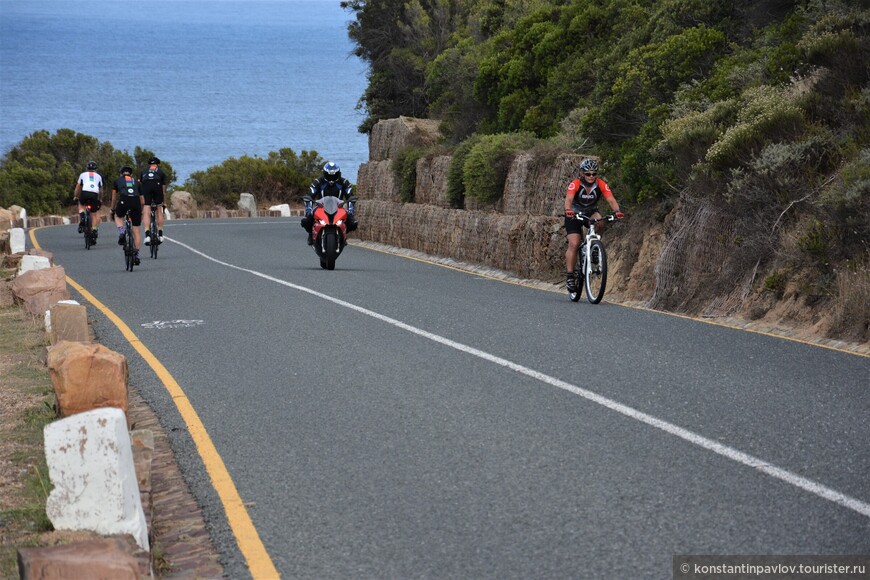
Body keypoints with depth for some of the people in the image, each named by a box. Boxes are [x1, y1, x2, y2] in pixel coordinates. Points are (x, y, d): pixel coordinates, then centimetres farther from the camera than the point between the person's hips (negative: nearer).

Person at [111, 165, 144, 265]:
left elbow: (114, 198, 30)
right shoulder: (136, 182, 29)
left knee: (118, 216, 32)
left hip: (124, 201, -2)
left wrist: (113, 210, 44)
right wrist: (140, 211, 45)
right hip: (136, 202, 2)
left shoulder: (117, 180, 26)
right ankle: (137, 255, 12)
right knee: (136, 230, 11)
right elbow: (142, 201, 29)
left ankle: (121, 233, 5)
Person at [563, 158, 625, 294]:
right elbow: (568, 199, -39)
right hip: (574, 215, -2)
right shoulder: (575, 184, -25)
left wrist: (617, 211, -49)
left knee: (599, 222, -33)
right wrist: (568, 210, -60)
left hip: (591, 212, 2)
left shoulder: (601, 185, -19)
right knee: (574, 244, -17)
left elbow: (611, 200, -29)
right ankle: (569, 276, -13)